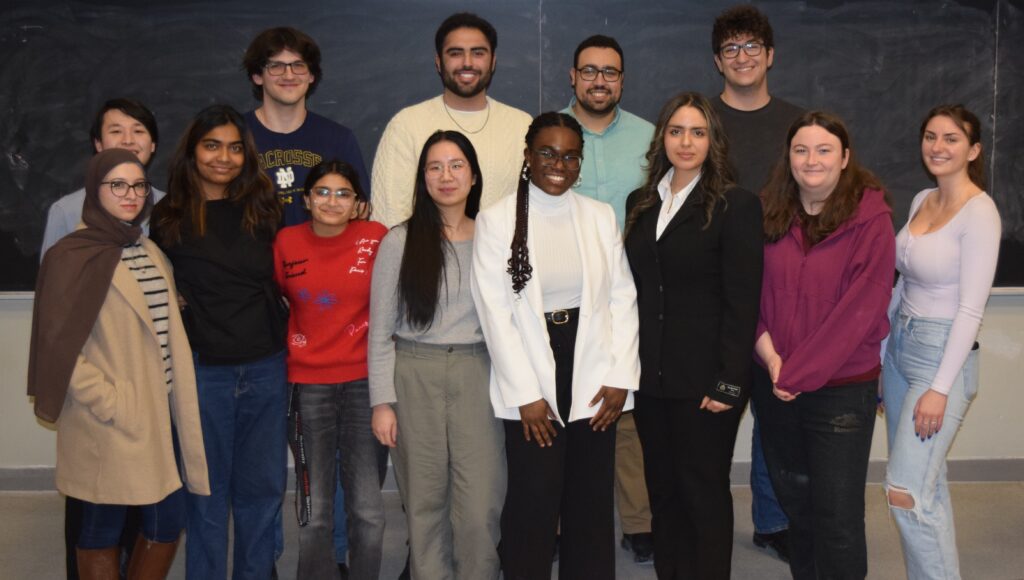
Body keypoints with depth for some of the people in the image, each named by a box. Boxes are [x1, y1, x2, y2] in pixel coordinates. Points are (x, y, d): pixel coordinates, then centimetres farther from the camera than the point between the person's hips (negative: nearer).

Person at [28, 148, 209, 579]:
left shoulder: (150, 252, 14)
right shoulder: (73, 256, -9)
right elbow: (59, 345, -13)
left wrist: (177, 396, 11)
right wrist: (107, 402, -16)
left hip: (160, 410, 7)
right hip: (110, 422, -6)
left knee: (168, 523, 9)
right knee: (103, 530, 7)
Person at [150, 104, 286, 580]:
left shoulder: (263, 211, 8)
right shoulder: (169, 218, 1)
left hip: (265, 368, 3)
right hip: (203, 370, -2)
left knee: (262, 486, 10)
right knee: (207, 490, 8)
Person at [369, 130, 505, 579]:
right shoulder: (400, 241, 1)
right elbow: (381, 329, 1)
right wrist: (382, 401, -3)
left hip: (477, 374, 1)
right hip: (414, 376, -1)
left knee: (480, 506, -4)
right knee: (424, 501, 7)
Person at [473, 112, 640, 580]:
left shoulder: (601, 216, 8)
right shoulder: (496, 221, -2)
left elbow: (622, 299, 6)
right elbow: (495, 312, -6)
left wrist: (620, 376, -3)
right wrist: (525, 394, -10)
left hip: (593, 380, 3)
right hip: (531, 384, -3)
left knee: (592, 502, 10)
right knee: (534, 501, 0)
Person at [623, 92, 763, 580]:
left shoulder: (736, 205, -6)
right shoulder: (640, 203, 10)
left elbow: (743, 302, -10)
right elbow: (634, 288, 11)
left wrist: (730, 382, -14)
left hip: (704, 378, -5)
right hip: (651, 375, 5)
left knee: (705, 493, 6)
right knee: (662, 490, 12)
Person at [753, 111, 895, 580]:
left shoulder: (870, 219, -10)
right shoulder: (769, 215, 3)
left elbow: (860, 308, -15)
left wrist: (800, 372, -17)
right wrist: (770, 357, -11)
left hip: (842, 387, -4)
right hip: (775, 385, 4)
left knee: (837, 518, 2)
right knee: (794, 505, 17)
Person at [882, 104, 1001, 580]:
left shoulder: (979, 213, -15)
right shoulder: (921, 201, 9)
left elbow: (971, 310, -19)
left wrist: (940, 388, -21)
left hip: (942, 354, -7)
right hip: (900, 347, 7)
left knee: (906, 494, -8)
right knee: (927, 487, 14)